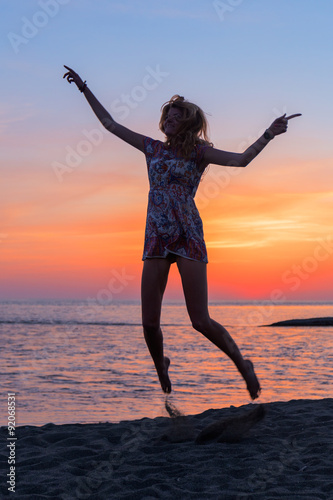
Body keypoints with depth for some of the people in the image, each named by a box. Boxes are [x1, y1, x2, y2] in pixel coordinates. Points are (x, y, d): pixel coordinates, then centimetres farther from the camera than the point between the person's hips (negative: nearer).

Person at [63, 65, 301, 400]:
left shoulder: (198, 151, 3)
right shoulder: (152, 148, 14)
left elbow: (240, 159, -10)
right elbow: (109, 123, 21)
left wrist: (269, 134, -21)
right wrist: (84, 88, 22)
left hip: (188, 238, -4)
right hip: (156, 239, 4)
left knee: (201, 322, -9)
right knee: (149, 322, -1)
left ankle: (243, 366, 15)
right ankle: (161, 368, 30)